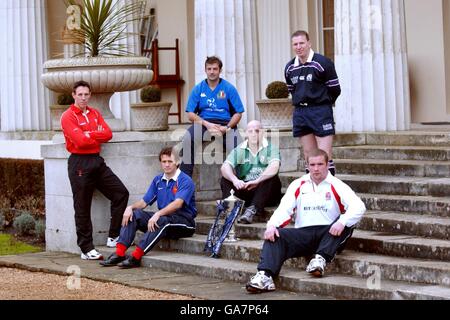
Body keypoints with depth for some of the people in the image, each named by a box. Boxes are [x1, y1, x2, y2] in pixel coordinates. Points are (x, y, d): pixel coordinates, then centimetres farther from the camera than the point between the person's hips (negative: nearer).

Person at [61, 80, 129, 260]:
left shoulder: (95, 113, 14)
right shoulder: (68, 117, -6)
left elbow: (108, 134, 1)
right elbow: (80, 141, -18)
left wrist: (89, 134, -12)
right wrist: (98, 136, -3)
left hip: (97, 161, 7)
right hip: (79, 163, -7)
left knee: (121, 193, 1)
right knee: (82, 208, -1)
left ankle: (113, 237, 9)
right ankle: (86, 249, 5)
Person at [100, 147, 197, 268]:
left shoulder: (185, 181, -10)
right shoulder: (158, 180, 13)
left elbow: (178, 203, -25)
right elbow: (144, 201, 11)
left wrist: (158, 214, -38)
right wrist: (130, 207, -10)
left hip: (184, 221, -7)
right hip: (162, 216, 7)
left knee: (161, 220, -38)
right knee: (133, 214, -12)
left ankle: (136, 257, -40)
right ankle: (119, 253, -24)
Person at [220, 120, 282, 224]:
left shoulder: (270, 149, -1)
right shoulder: (239, 150, 7)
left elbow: (274, 167, -22)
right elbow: (225, 167, -9)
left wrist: (257, 181, -37)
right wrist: (235, 180, -30)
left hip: (265, 193, -2)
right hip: (243, 190, 2)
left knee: (272, 178, -31)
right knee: (225, 180, -17)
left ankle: (252, 210, -42)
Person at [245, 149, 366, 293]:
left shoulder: (337, 186, 4)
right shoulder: (298, 185, 15)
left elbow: (359, 206, -11)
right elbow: (284, 209, 4)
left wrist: (342, 222, -31)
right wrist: (271, 225, -17)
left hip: (328, 234, -2)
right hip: (303, 234, 2)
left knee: (347, 222, -29)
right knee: (275, 235, -23)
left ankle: (321, 258, -37)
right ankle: (265, 277, -41)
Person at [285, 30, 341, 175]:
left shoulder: (323, 63, -8)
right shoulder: (289, 68, 9)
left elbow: (335, 89, -1)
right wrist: (302, 103, 15)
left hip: (320, 111, -6)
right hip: (300, 113, 6)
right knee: (308, 156, 9)